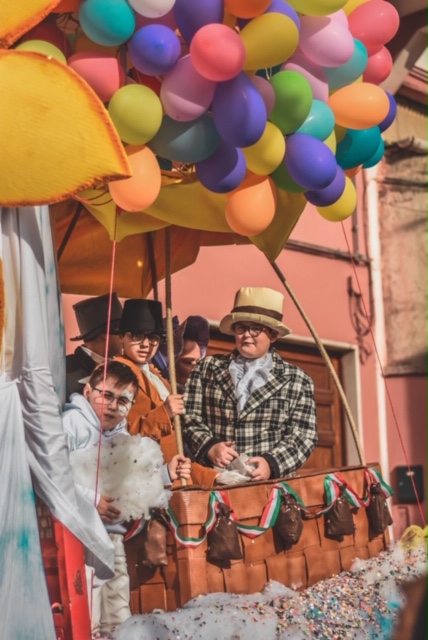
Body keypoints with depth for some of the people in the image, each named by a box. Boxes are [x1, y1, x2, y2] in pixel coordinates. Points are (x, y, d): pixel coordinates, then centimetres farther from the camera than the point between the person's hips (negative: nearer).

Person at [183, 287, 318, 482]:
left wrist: (272, 464, -11)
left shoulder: (297, 381, 10)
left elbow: (304, 435, 4)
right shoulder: (207, 368, 15)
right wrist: (209, 447, -7)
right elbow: (189, 416, 11)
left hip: (272, 483, -1)